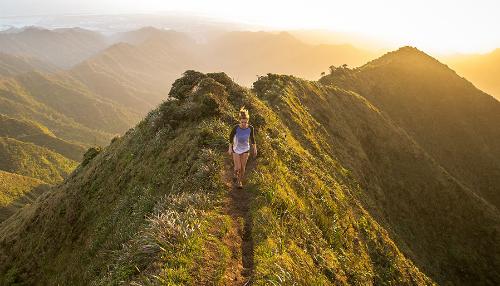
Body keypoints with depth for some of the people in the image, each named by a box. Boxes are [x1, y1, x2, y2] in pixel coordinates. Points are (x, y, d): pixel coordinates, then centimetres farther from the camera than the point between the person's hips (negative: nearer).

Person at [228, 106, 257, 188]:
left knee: (243, 167, 9)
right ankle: (235, 173, 36)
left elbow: (252, 138, -2)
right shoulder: (236, 127, -26)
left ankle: (239, 181, 33)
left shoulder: (250, 128, -20)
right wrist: (230, 148, -6)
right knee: (238, 167, -2)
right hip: (236, 149, -1)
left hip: (245, 149, 2)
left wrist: (255, 149, 3)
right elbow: (231, 136, -9)